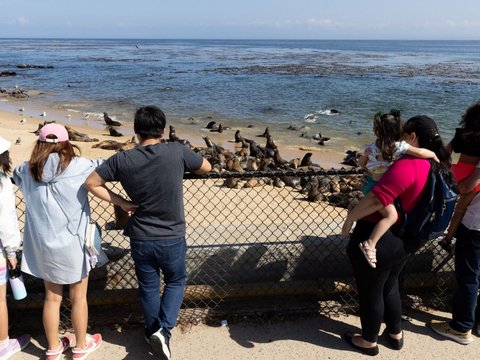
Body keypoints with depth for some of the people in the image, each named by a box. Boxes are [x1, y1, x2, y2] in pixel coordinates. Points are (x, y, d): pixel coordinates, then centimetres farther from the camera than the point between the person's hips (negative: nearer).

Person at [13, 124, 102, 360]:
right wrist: (78, 156, 10)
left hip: (42, 245, 4)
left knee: (52, 298, 18)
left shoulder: (27, 170, -3)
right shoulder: (77, 166, -15)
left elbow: (15, 174, 18)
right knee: (78, 298, 14)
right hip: (73, 244, -4)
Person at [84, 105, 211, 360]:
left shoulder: (123, 160, -10)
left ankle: (153, 333, 38)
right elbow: (206, 167, 2)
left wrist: (122, 203, 1)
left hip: (140, 239, 2)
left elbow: (91, 183, -3)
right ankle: (164, 330, 7)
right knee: (175, 282, 22)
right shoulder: (177, 152, -15)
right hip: (172, 239, -1)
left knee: (148, 287, 21)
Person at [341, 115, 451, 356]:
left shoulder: (407, 166, -26)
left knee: (370, 292, 13)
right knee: (390, 287, 29)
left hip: (376, 240, -8)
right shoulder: (433, 167, 2)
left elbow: (376, 199, -31)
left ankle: (368, 341, 33)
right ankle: (395, 334, 45)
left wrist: (350, 217, -16)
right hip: (403, 240, 8)